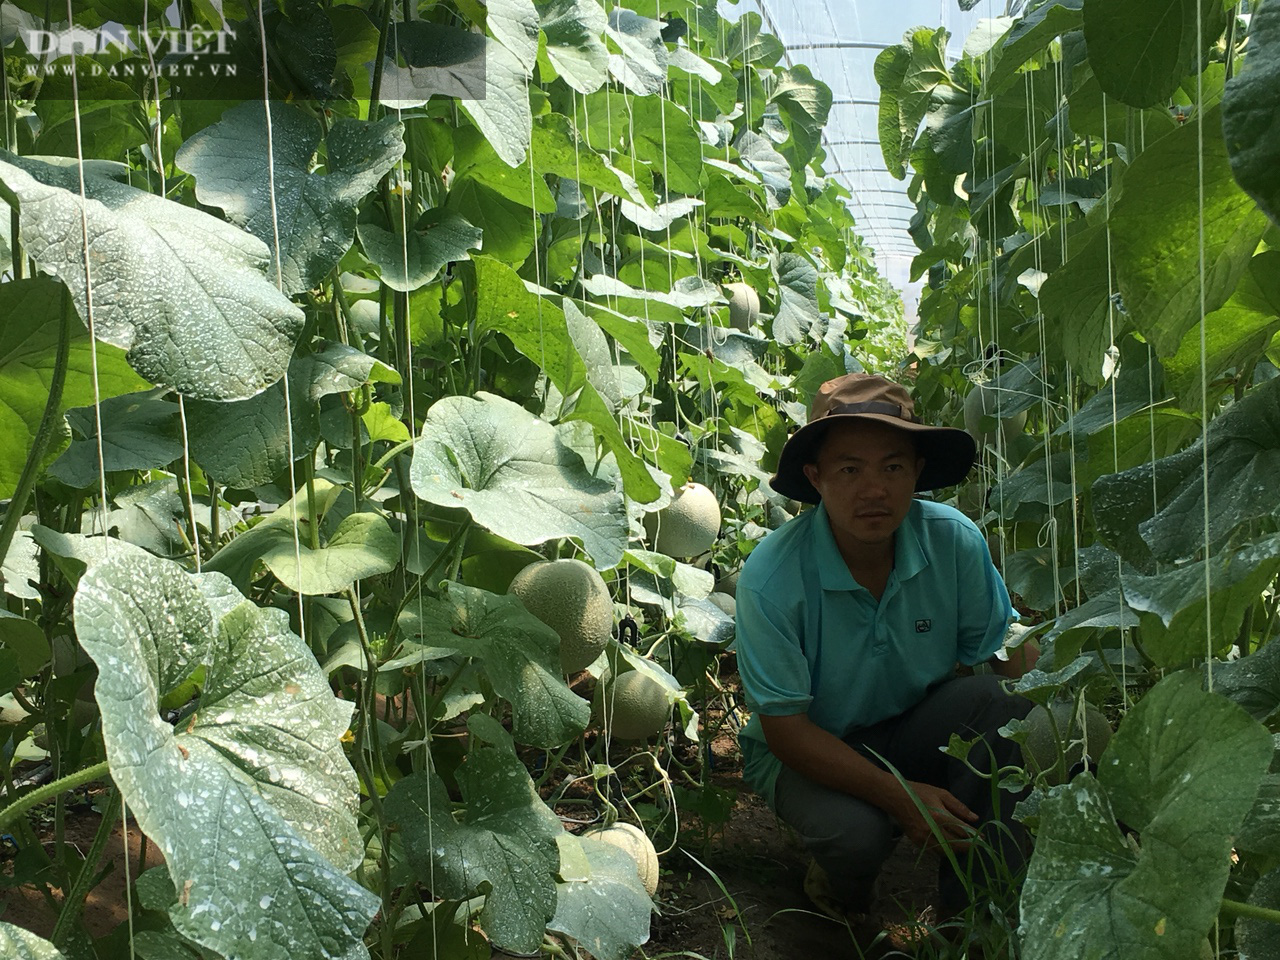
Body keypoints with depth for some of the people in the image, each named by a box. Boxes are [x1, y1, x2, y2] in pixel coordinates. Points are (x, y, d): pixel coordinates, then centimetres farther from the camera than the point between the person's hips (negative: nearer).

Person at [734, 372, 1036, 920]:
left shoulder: (954, 541, -16)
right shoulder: (770, 578, -26)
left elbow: (1006, 650, -7)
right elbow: (784, 729, -21)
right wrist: (897, 794, -31)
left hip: (918, 730, 4)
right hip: (809, 749, -3)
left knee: (996, 701, -26)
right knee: (855, 833, -33)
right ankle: (840, 880, 6)